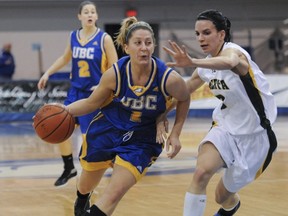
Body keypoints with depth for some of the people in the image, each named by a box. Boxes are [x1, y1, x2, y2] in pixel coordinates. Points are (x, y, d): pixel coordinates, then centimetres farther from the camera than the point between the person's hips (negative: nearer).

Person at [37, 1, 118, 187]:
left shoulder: (104, 39, -10)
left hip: (95, 94, -5)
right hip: (76, 91, 5)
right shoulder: (73, 37, 4)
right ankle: (69, 169, 22)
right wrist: (48, 73, 17)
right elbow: (65, 58, 22)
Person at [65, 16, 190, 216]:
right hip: (106, 131, 2)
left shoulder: (169, 78, -25)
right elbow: (92, 103, -6)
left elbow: (184, 99, -2)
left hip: (141, 141, -2)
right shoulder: (115, 74, -22)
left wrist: (175, 134, -6)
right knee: (86, 186, 21)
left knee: (115, 194, -14)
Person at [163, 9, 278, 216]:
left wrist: (193, 62, -68)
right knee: (201, 173, -25)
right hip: (226, 126, 5)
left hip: (255, 134, -5)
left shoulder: (233, 50, -24)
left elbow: (230, 62, -51)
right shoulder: (205, 66, -1)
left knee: (223, 196, 10)